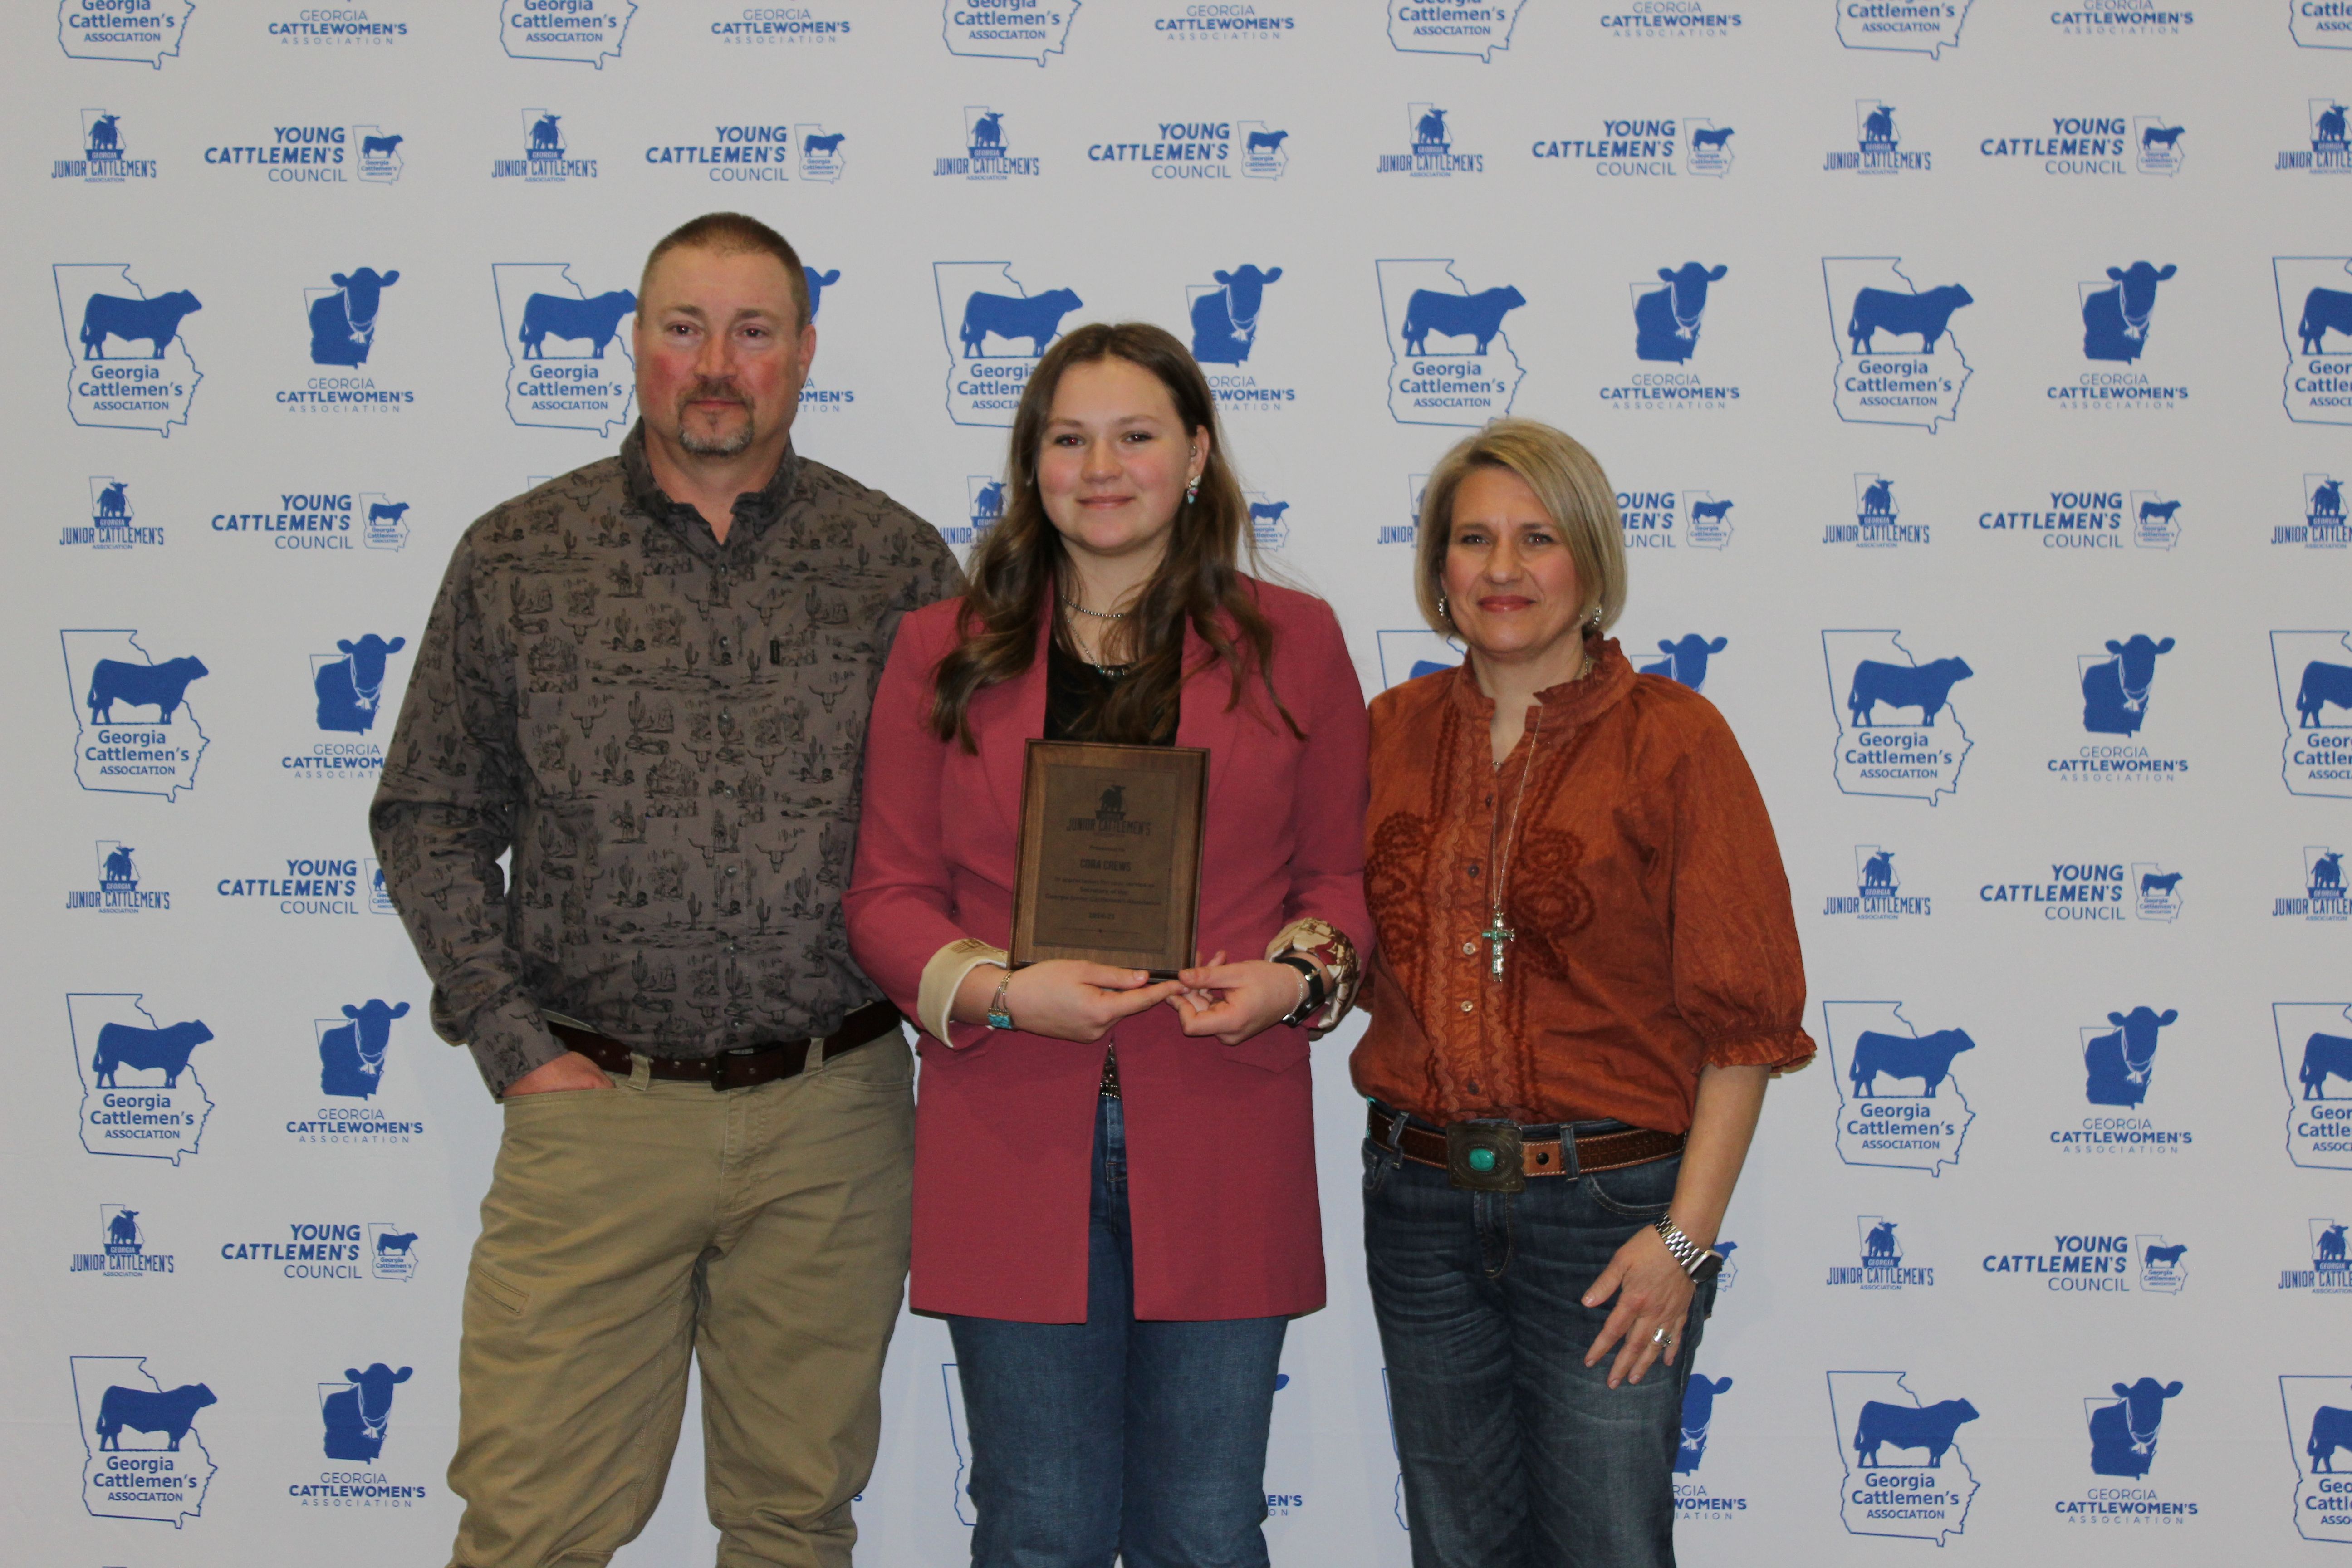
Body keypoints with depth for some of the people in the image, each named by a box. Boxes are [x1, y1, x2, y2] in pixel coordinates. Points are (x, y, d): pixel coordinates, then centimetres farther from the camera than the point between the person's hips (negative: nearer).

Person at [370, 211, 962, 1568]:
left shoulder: (900, 563, 3)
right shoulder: (518, 560, 3)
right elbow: (431, 820, 7)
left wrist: (940, 1001, -1)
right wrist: (513, 1043, -2)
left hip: (835, 1113, 1)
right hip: (595, 1107, 0)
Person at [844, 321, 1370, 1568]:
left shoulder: (1292, 644, 6)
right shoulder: (942, 651, 6)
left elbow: (1337, 869, 11)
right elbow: (887, 895, 5)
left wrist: (1299, 975, -10)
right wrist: (1001, 991, -13)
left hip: (1220, 1150, 0)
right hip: (1014, 1149, 0)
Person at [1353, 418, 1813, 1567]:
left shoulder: (1672, 739, -7)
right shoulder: (1392, 731, 6)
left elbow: (1744, 1012, -9)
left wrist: (1687, 1235, -12)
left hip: (1604, 1203, -4)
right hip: (1421, 1201, 4)